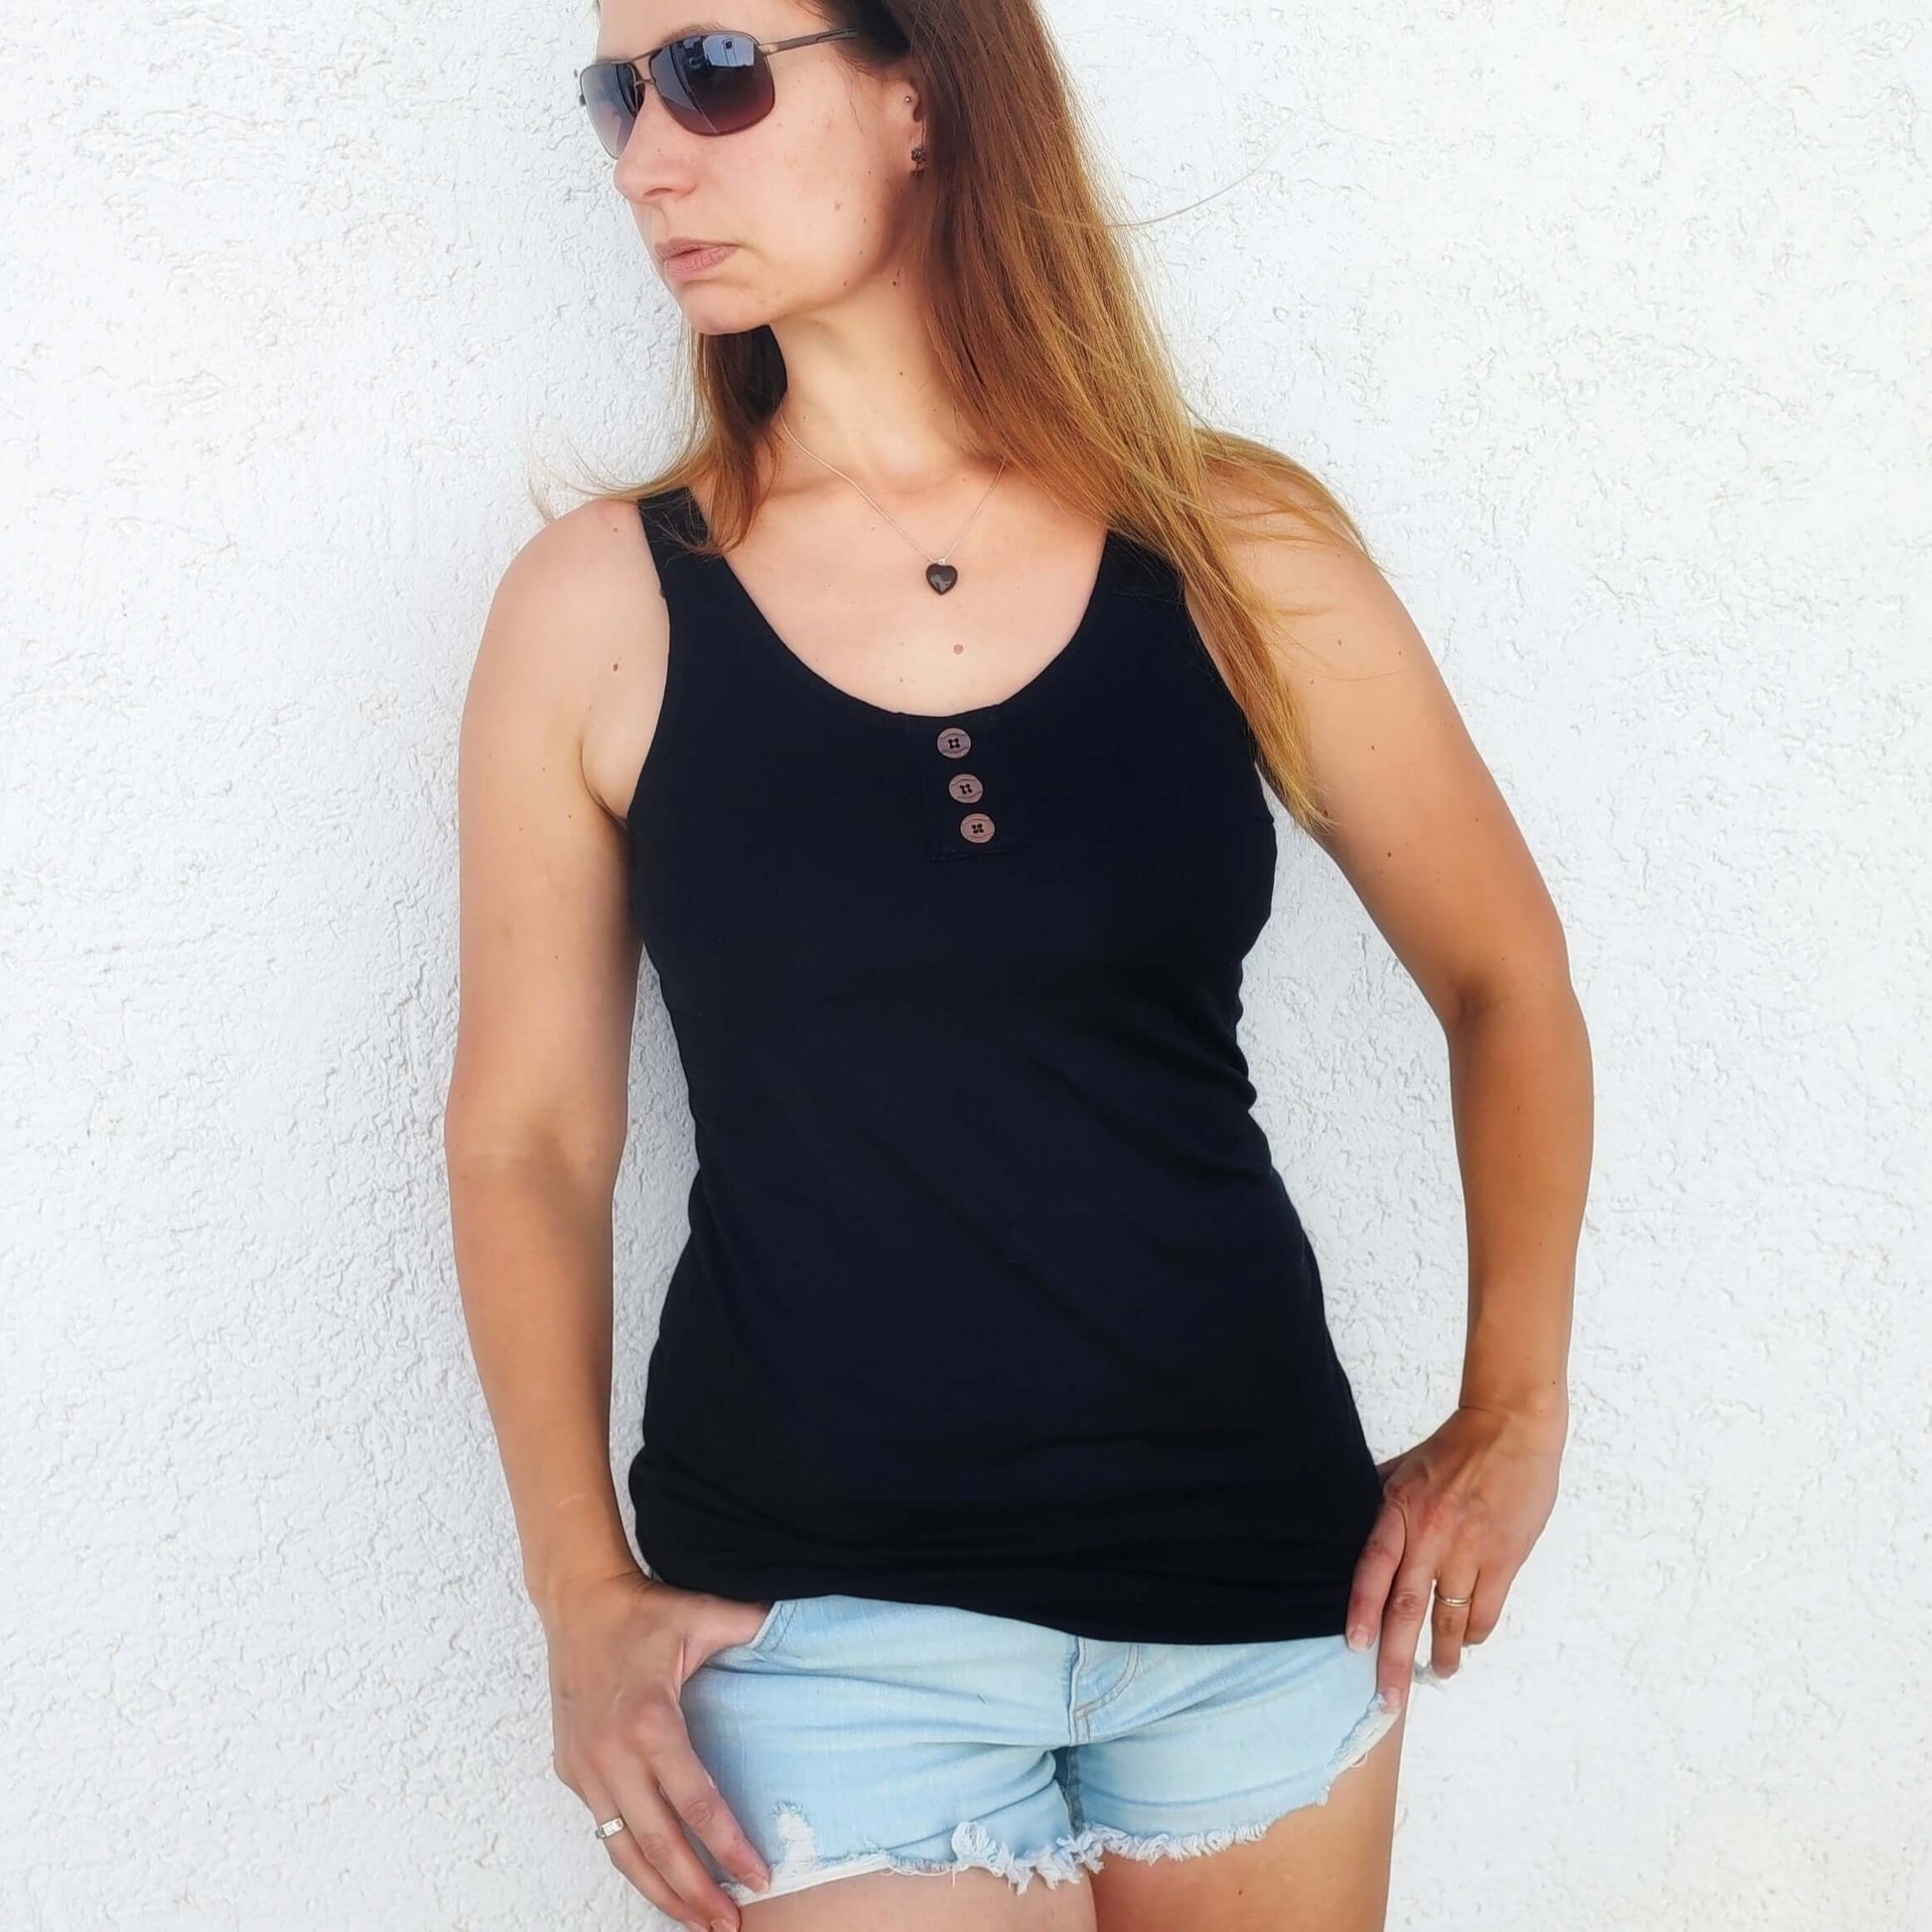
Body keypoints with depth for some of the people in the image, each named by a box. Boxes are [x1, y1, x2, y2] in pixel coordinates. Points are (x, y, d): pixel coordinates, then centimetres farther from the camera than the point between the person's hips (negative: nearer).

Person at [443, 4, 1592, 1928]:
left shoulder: (1233, 548, -4)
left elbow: (1504, 977, 6)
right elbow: (524, 1132, 0)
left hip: (1258, 1570, 2)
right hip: (821, 1617, -1)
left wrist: (1511, 1419, 2)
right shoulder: (598, 606, -5)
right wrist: (585, 1589, -4)